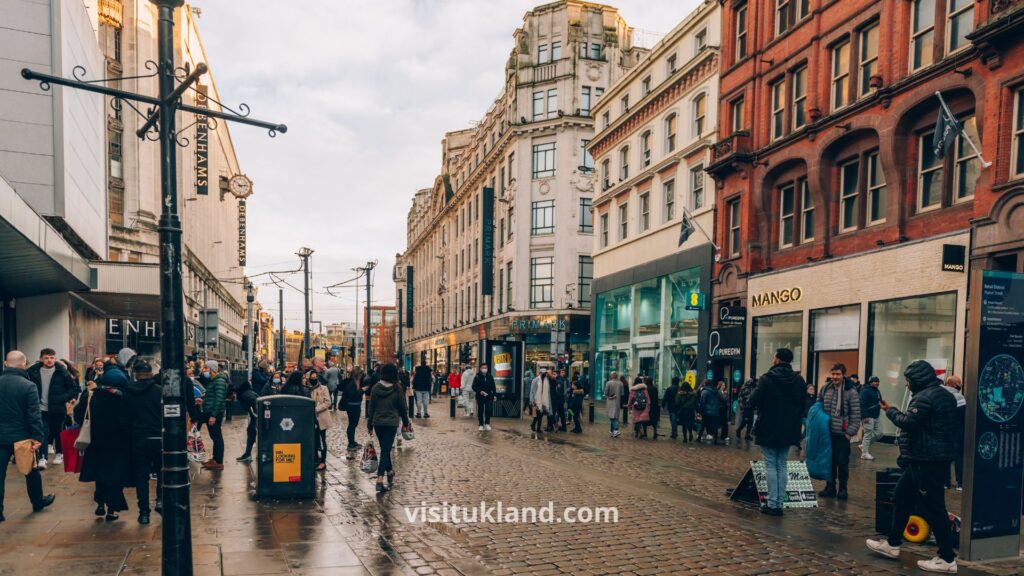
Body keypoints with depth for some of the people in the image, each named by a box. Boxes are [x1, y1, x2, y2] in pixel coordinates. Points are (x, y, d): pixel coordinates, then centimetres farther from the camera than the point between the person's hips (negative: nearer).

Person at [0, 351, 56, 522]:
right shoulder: (28, 386, -14)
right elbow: (34, 414, -17)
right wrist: (37, 437, -14)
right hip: (22, 436, -2)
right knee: (32, 470, 16)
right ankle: (38, 502, 31)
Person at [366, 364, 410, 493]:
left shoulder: (375, 388, -4)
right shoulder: (396, 389, -9)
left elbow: (371, 407, 1)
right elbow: (402, 407, 0)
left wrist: (369, 424, 10)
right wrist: (405, 421, 15)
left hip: (378, 423, 3)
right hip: (391, 423, -3)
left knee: (385, 449, 21)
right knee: (385, 451, -3)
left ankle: (390, 472, 35)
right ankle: (380, 481, -12)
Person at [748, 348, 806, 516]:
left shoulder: (767, 379, -16)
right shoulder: (799, 380, 2)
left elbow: (752, 402, -16)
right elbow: (803, 405, 9)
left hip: (768, 430, -5)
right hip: (788, 430, 5)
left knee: (771, 466, 2)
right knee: (782, 466, 12)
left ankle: (772, 504, 1)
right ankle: (780, 504, 12)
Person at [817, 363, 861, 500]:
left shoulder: (851, 392, -8)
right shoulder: (825, 389, 5)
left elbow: (856, 415, -8)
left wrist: (850, 432, -10)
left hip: (842, 434, -4)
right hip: (827, 432, 4)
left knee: (842, 462, 2)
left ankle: (842, 489, 16)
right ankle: (830, 487, 22)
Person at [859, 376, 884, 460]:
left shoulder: (877, 391, 15)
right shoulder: (865, 391, -14)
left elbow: (880, 402, 27)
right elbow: (861, 404, -20)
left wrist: (881, 404, 5)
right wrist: (864, 416, -24)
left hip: (876, 417, 9)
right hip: (868, 417, -9)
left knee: (879, 433, 9)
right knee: (868, 434, -6)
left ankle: (864, 445, 22)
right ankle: (865, 453, 2)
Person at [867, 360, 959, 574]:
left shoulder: (925, 397, -18)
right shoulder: (943, 394, 15)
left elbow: (908, 422, -23)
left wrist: (890, 411, -7)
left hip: (927, 461, -11)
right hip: (934, 458, 11)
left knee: (932, 507, -4)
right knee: (901, 497, 17)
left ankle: (947, 559, 4)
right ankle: (892, 544, 26)